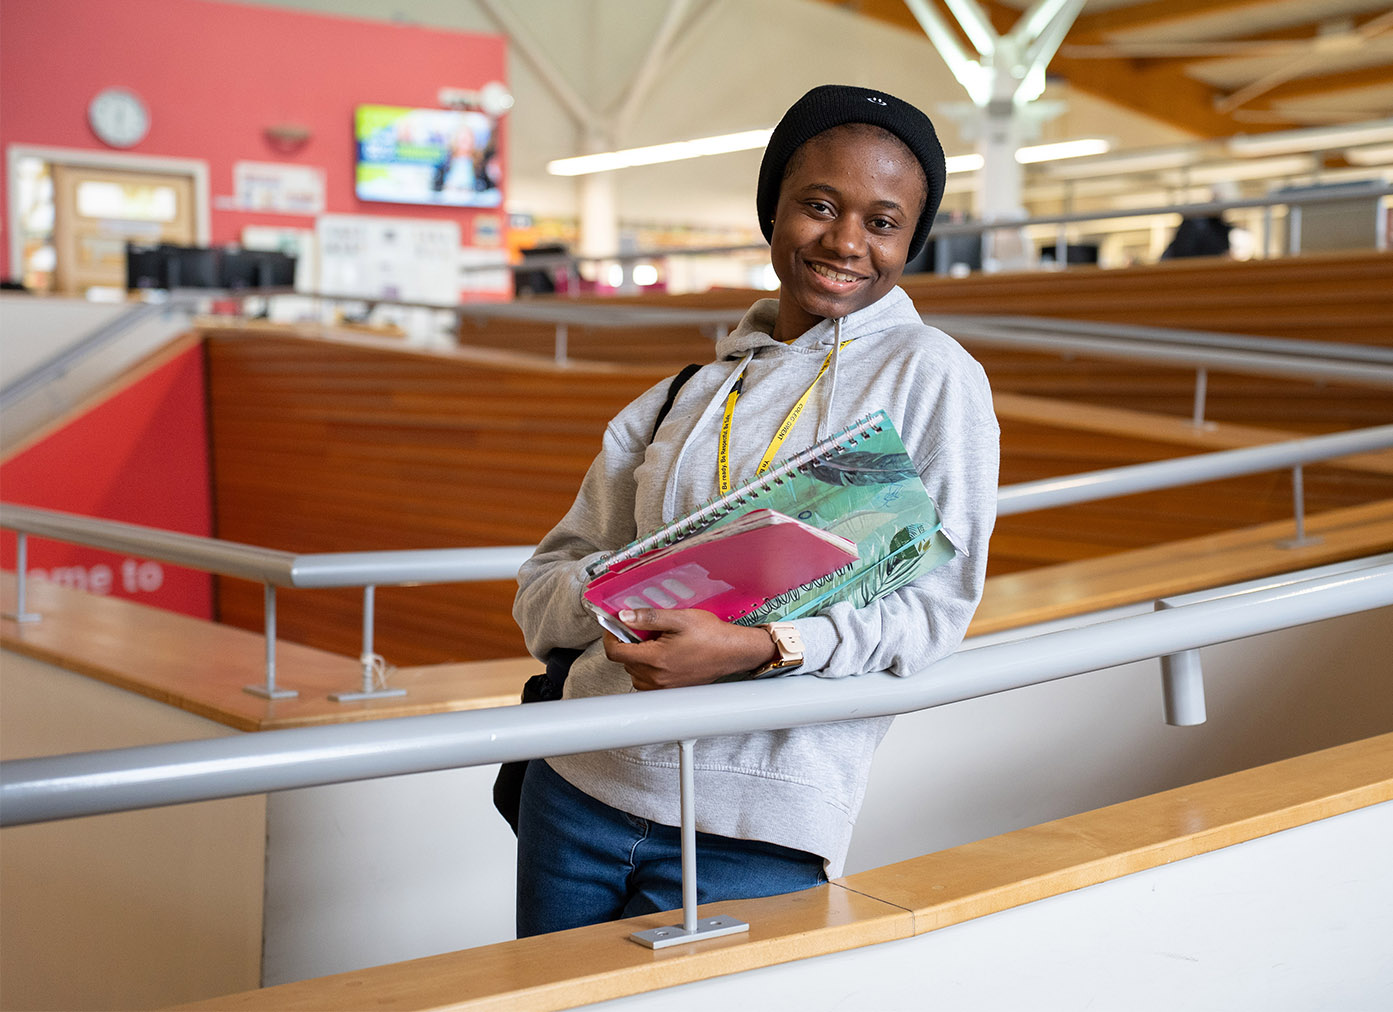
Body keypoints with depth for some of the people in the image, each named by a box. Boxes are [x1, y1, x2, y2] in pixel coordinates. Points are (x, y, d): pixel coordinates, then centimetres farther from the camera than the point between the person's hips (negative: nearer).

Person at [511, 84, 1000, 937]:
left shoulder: (932, 376, -2)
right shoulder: (689, 394, 12)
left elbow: (935, 603, -9)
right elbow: (546, 587, 10)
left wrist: (753, 648, -23)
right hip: (583, 782, 5)